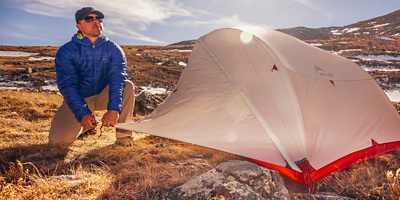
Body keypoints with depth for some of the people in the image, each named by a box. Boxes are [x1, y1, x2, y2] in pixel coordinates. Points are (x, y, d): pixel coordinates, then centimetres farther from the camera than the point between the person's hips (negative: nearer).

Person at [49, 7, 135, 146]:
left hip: (105, 95, 0)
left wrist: (113, 109, -44)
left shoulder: (113, 49, -13)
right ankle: (85, 124, 19)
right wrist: (83, 113, -40)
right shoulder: (66, 51, -15)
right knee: (58, 139, -13)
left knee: (127, 86, -30)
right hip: (78, 99, 0)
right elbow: (68, 85, -25)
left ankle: (123, 132, -15)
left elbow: (117, 78, -28)